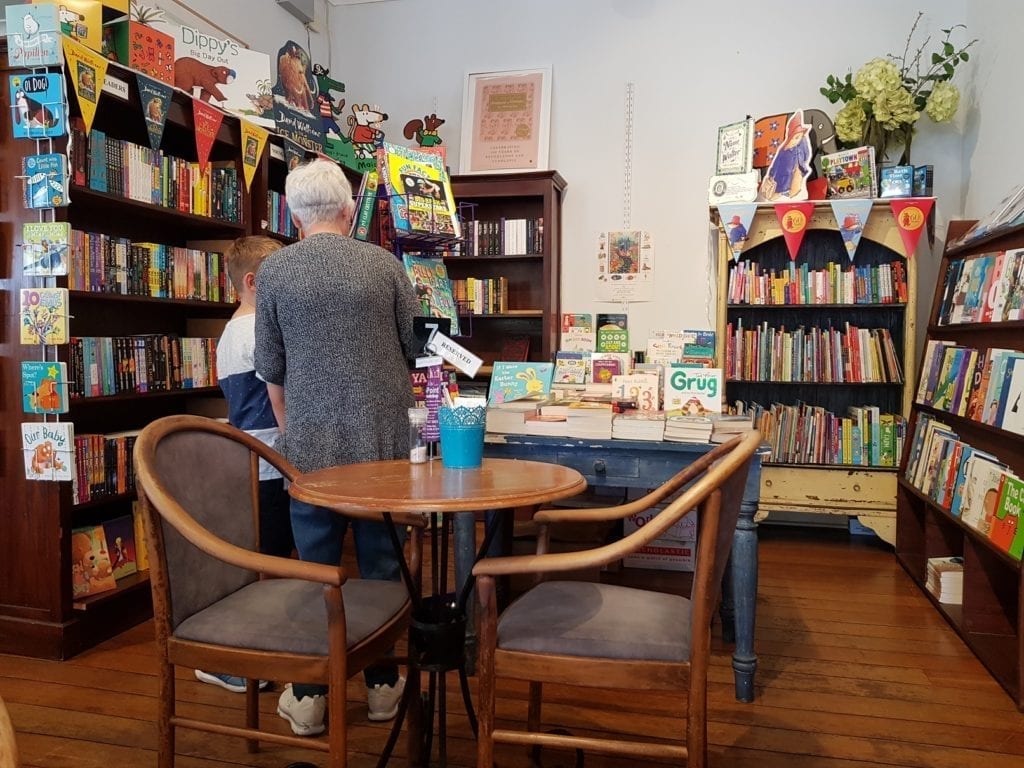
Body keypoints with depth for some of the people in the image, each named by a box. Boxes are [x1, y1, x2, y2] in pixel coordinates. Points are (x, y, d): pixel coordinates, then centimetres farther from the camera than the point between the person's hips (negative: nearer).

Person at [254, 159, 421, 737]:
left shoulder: (275, 270, -1)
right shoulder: (385, 265, -2)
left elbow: (271, 369, 5)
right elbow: (417, 349, 5)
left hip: (311, 443, 0)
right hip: (382, 439, 0)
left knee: (315, 567, 9)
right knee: (382, 564, 11)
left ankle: (309, 697, 19)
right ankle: (383, 683, 24)